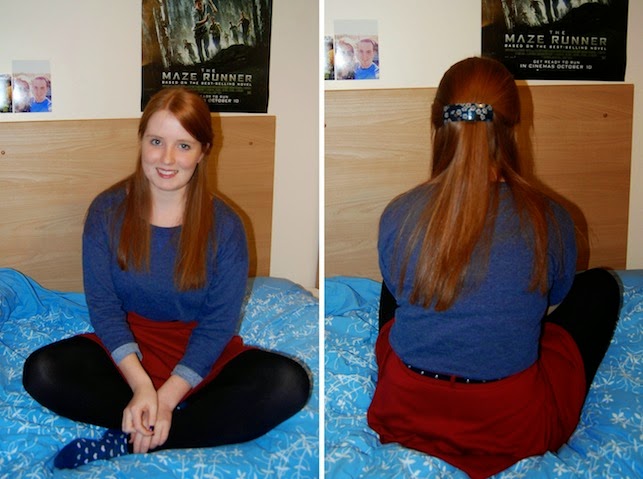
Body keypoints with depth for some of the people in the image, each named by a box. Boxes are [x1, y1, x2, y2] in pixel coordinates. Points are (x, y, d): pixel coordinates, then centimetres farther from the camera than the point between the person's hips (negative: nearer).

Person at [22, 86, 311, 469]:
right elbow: (103, 305, -9)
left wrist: (168, 397, -23)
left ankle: (127, 443, -27)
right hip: (126, 348, 1)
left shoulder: (225, 226, -10)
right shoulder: (107, 212, -6)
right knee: (42, 371, -27)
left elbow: (218, 323, -11)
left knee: (289, 383, -27)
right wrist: (140, 384, -23)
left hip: (201, 357, 0)